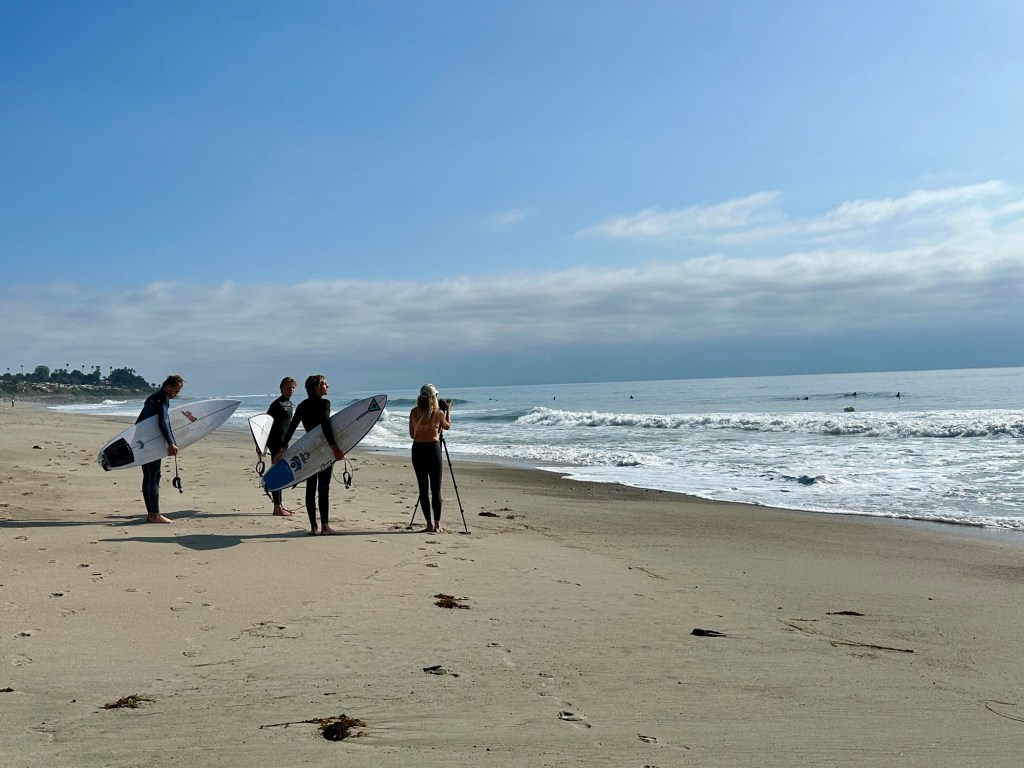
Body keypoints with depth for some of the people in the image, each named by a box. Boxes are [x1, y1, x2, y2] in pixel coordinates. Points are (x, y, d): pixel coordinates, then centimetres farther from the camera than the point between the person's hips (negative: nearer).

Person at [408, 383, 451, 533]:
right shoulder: (438, 412, -6)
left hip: (417, 449, 3)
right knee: (436, 489, 3)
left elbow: (412, 434, 9)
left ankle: (429, 524, 11)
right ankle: (437, 525, 4)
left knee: (423, 489, 8)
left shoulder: (414, 412, 2)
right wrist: (448, 410, 26)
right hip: (433, 448, -3)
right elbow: (447, 426, 14)